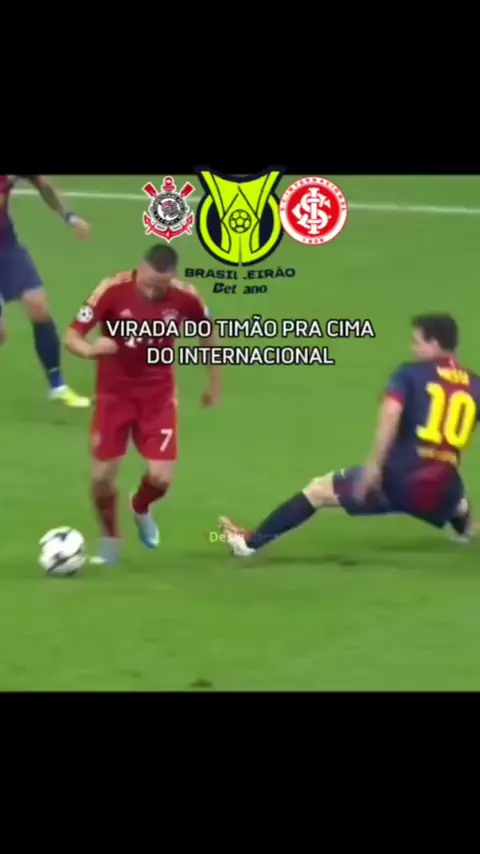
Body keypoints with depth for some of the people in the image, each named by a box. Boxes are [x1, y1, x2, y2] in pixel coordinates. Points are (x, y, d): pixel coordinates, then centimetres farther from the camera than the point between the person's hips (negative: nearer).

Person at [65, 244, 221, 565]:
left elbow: (209, 333, 3)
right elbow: (72, 336, -23)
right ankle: (111, 540, 26)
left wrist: (215, 383, 10)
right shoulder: (113, 290, -25)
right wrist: (90, 350, -46)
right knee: (103, 475, -3)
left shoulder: (185, 297, -18)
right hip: (114, 392, -1)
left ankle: (141, 508, 29)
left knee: (161, 477, -9)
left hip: (158, 394, 1)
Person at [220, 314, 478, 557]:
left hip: (398, 479, -3)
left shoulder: (411, 374, -2)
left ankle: (252, 541, 16)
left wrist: (373, 466, -18)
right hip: (442, 492, 3)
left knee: (318, 490, 13)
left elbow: (391, 412, -17)